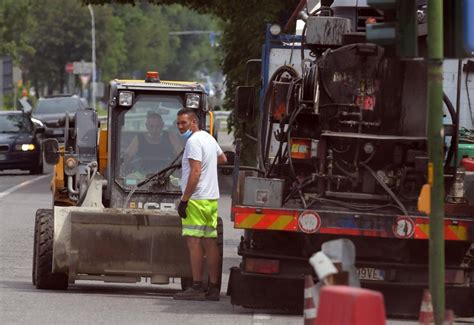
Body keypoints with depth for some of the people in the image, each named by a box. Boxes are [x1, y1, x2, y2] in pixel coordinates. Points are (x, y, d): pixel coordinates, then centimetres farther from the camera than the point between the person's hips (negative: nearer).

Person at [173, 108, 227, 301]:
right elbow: (222, 159, 33)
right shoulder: (209, 138, 16)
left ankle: (196, 288, -11)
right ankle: (214, 288, 7)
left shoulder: (193, 142, -12)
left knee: (194, 242, -8)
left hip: (196, 199, -9)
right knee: (210, 242, 7)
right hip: (212, 198, 9)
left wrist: (184, 200, -19)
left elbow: (195, 172, -20)